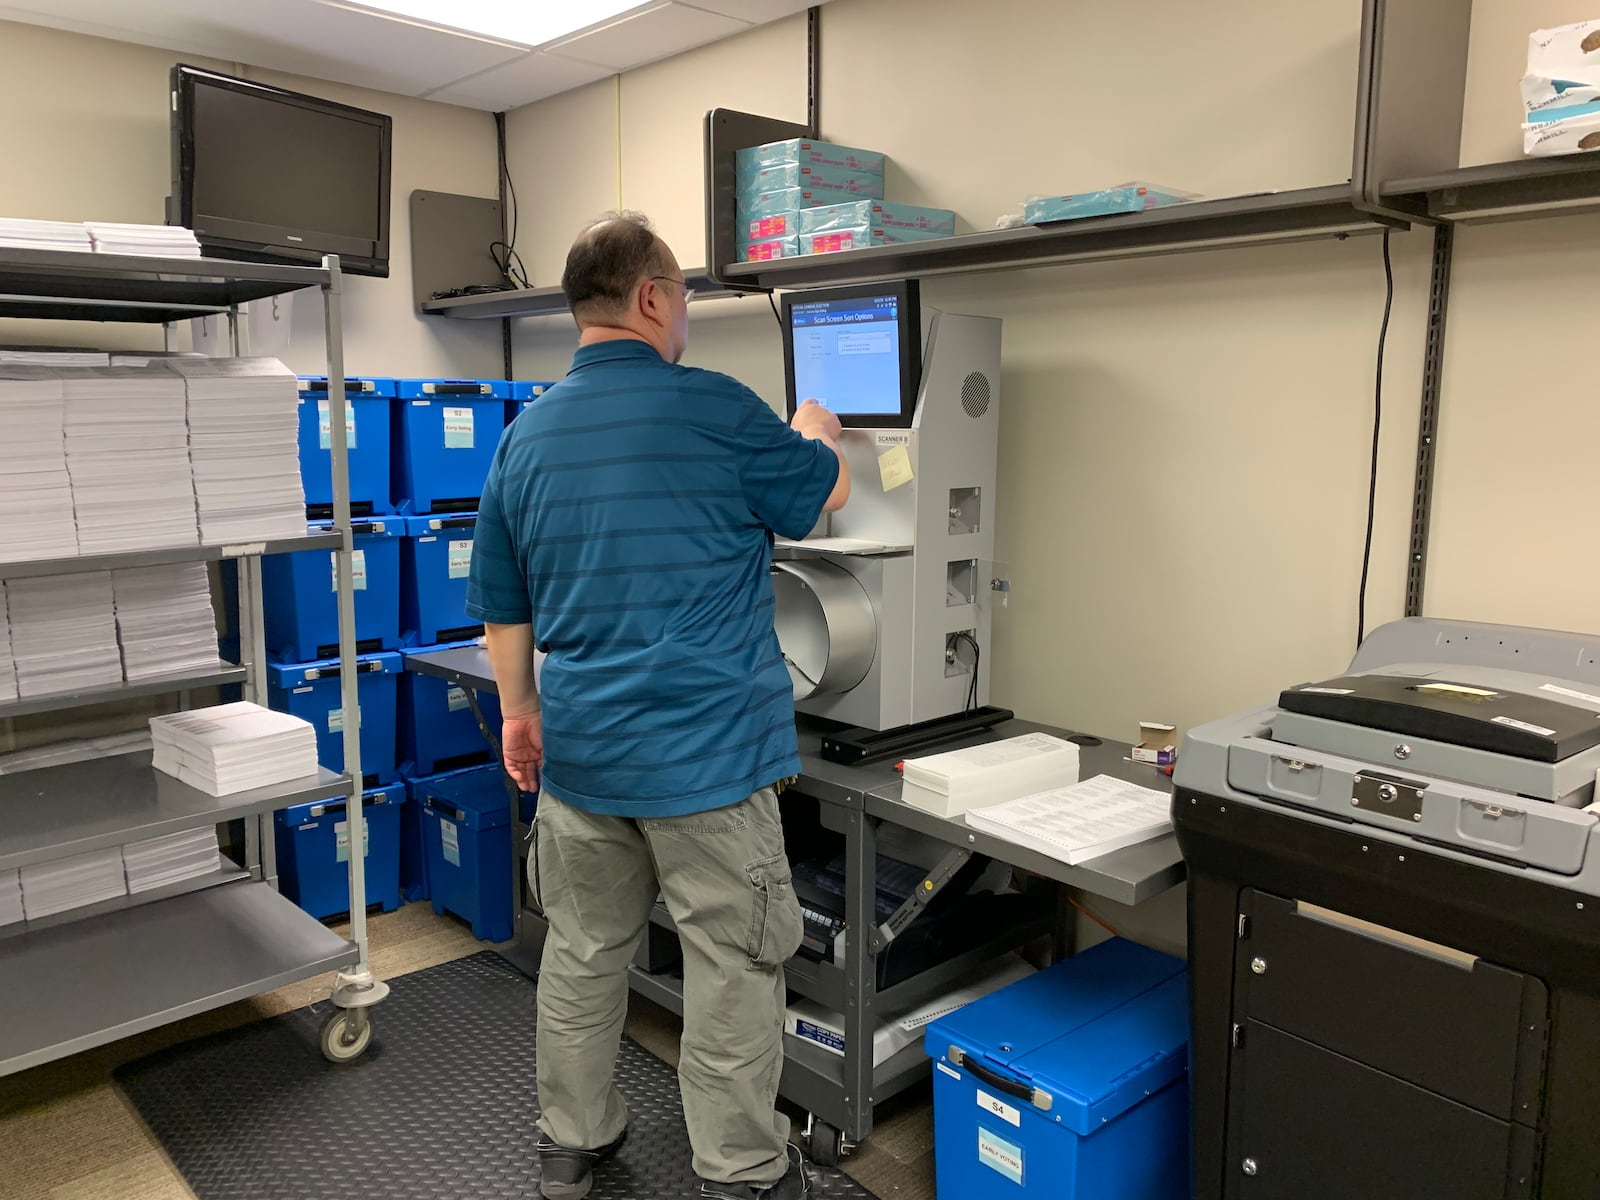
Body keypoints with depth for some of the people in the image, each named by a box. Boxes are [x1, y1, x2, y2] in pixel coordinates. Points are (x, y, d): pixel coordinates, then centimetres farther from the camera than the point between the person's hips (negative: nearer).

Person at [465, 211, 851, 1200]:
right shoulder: (714, 408, -12)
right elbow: (827, 493, 5)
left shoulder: (527, 434, 6)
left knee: (584, 950, 18)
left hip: (578, 752, 6)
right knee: (734, 968, 8)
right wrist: (818, 428, 26)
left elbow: (501, 600, 12)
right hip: (708, 752, -6)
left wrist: (520, 708, 23)